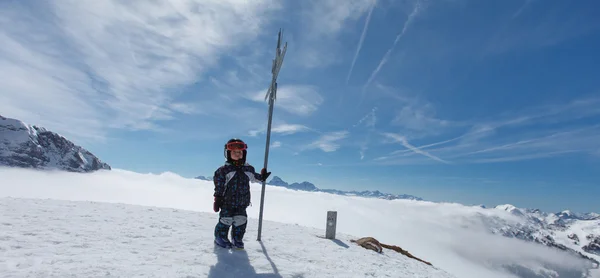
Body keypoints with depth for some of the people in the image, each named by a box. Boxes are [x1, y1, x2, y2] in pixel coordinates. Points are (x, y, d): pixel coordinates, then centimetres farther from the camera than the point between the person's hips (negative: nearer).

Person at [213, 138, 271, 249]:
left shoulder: (248, 169, 3)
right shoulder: (224, 170, -11)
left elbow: (253, 177, 24)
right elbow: (219, 186, -9)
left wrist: (262, 177, 16)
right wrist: (217, 199, -9)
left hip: (242, 203, 4)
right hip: (227, 202, -4)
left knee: (241, 221, 8)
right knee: (226, 221, 3)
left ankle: (237, 240, 25)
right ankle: (220, 238, 25)